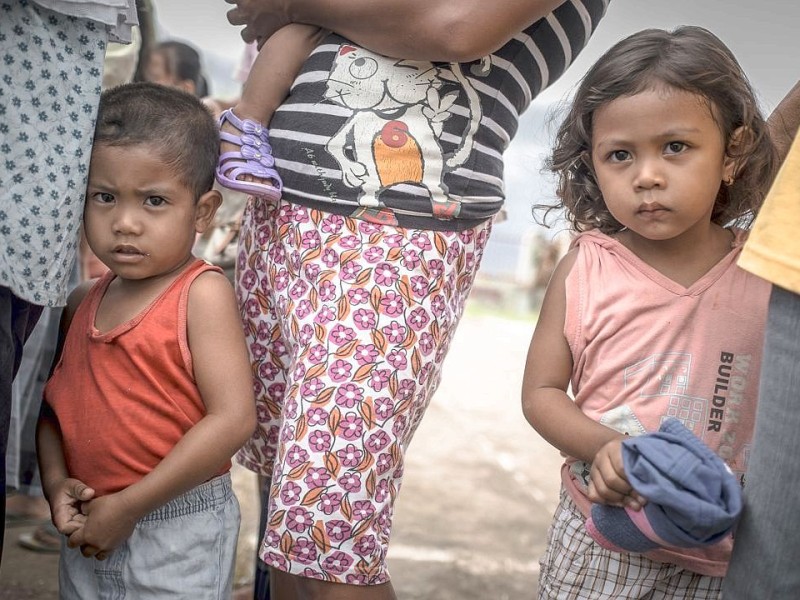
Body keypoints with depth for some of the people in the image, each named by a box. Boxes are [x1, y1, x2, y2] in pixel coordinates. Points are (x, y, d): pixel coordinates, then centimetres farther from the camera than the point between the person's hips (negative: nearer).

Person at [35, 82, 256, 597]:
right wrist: (56, 481, -5)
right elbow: (53, 403, 14)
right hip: (88, 537, 6)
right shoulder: (83, 303, 5)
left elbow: (234, 418, -20)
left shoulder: (202, 293, -14)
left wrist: (128, 506, -18)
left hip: (178, 532, -5)